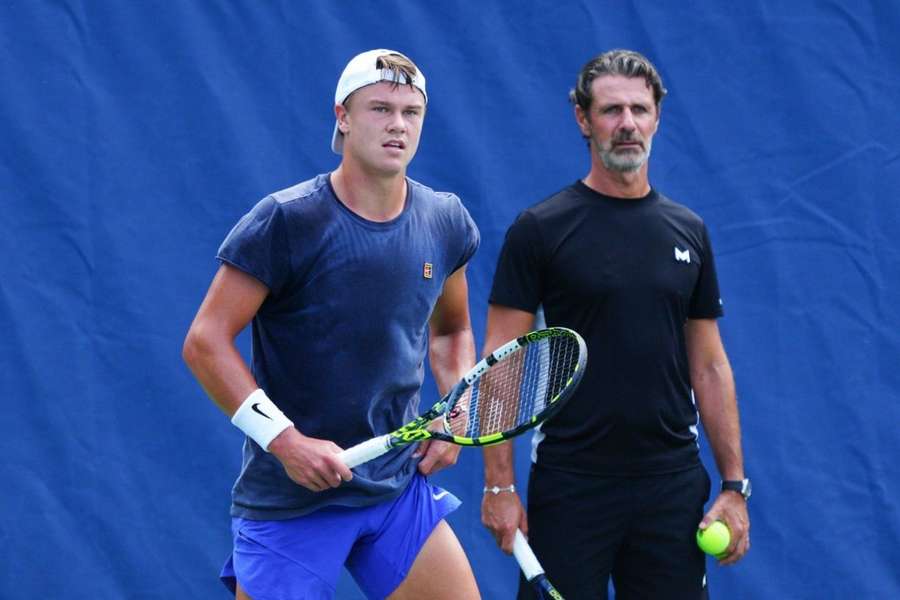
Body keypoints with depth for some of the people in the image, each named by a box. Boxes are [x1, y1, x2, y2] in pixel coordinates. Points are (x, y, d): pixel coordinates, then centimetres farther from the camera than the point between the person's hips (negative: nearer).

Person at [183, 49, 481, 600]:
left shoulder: (446, 223, 4)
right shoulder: (287, 222, -13)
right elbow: (205, 342, -13)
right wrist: (285, 439, -20)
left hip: (399, 490, 5)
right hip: (288, 500, -5)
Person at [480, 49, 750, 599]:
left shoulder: (690, 232, 9)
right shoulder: (540, 229, -3)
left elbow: (709, 365, 12)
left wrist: (735, 486, 6)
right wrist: (499, 485, -11)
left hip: (671, 486, 3)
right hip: (570, 486, -3)